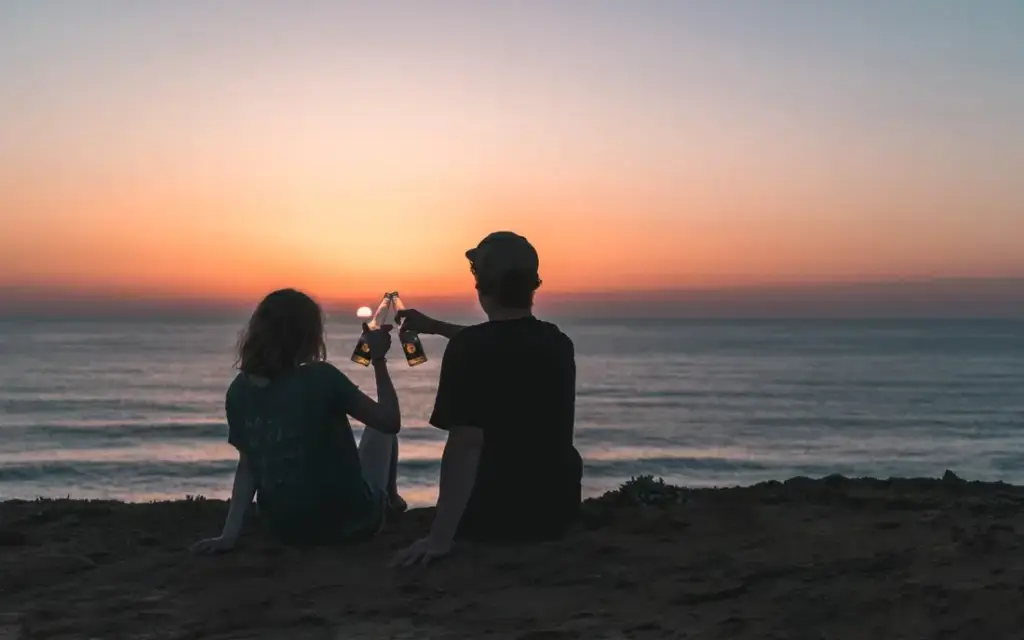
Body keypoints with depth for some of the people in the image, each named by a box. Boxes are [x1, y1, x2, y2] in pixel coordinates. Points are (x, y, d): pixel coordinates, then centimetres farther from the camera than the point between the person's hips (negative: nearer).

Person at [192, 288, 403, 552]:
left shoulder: (239, 391, -8)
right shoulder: (321, 378, -24)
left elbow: (247, 465, -5)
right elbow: (390, 422, -16)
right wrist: (379, 361, -8)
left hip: (286, 528, 5)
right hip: (349, 520, -4)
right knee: (379, 424, 23)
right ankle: (389, 501, 46)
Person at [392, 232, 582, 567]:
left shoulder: (468, 348, -17)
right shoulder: (557, 343, 3)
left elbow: (466, 443, -27)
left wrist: (440, 538, -30)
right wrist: (435, 326, 33)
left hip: (493, 515, -5)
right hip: (557, 512, 5)